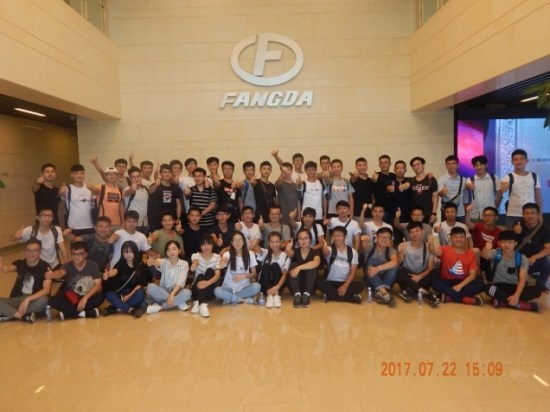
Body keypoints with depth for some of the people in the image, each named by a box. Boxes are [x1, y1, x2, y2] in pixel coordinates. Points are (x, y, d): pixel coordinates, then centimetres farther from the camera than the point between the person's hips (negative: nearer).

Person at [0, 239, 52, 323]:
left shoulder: (45, 267, -10)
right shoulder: (20, 263, 2)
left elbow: (46, 290, -22)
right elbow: (8, 268, -23)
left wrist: (28, 299, -35)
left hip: (34, 301, -3)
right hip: (16, 300, 3)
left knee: (43, 300, -37)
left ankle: (8, 315, -21)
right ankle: (22, 315, -26)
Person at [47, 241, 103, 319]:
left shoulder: (93, 265, -9)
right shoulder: (68, 265, -11)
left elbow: (98, 285, -14)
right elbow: (60, 273, -35)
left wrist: (85, 298, -28)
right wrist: (52, 275, -60)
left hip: (87, 297, 0)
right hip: (70, 297, 1)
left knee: (99, 297, -31)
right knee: (53, 301, -29)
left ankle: (67, 312, -22)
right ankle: (87, 313, -26)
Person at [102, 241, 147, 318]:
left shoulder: (140, 265, -4)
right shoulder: (120, 264, -5)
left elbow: (140, 284, -5)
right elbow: (114, 271, -29)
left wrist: (129, 295, -18)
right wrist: (107, 274, -53)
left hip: (133, 293, -1)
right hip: (120, 293, 1)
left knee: (140, 294, -33)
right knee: (108, 294, -28)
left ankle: (116, 309, -28)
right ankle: (131, 310, -40)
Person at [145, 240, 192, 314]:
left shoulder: (184, 264, -4)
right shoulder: (164, 262, -3)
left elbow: (180, 282, -16)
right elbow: (158, 263, -29)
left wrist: (172, 294, -31)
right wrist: (152, 262, -53)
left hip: (176, 293, -1)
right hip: (163, 293, 1)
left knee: (187, 292, -32)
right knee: (151, 287, -28)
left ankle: (160, 307, -26)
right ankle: (179, 303, -22)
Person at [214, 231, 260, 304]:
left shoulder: (250, 254, 1)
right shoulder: (228, 254, -3)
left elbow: (254, 274, 5)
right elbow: (221, 266, -27)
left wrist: (244, 276, -16)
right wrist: (223, 262, -53)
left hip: (244, 288, 1)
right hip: (229, 288, -1)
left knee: (257, 286, -30)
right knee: (217, 291, -32)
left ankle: (230, 298, -15)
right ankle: (244, 300, -19)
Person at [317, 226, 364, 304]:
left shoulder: (353, 252, 3)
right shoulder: (330, 249, 0)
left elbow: (353, 272, -3)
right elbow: (326, 253, -27)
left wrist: (345, 286, -19)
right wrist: (325, 248, -53)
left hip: (345, 283, 0)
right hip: (330, 283, 0)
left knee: (360, 285, -28)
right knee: (318, 282, -32)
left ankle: (331, 295, -23)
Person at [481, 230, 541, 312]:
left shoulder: (522, 258, -5)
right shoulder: (496, 253, -7)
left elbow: (522, 279, -12)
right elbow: (484, 255, -32)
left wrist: (516, 296, -28)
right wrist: (486, 249, -58)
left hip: (515, 287, 2)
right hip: (499, 286, -1)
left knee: (536, 290, -25)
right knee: (487, 287, -34)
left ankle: (503, 301, -27)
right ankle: (520, 304, -31)